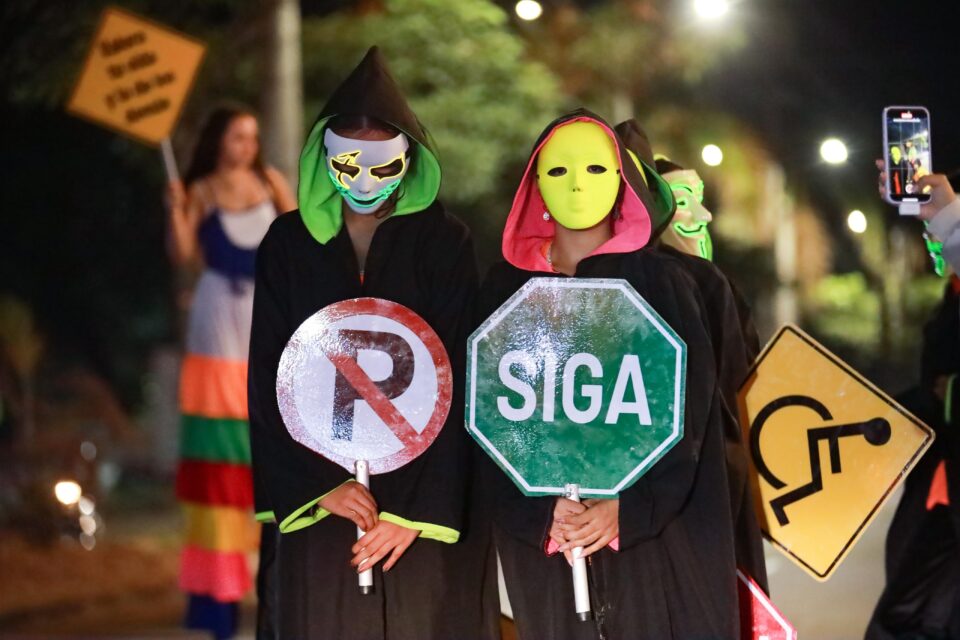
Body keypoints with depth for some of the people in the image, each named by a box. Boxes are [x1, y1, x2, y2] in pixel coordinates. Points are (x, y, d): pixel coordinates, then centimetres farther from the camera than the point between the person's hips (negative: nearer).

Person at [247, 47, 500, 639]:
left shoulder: (445, 244, -1)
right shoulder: (289, 244, 4)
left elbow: (458, 379, -6)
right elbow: (270, 378, 2)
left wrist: (420, 508, -14)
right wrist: (320, 484, -10)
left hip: (429, 496, -1)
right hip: (319, 495, 1)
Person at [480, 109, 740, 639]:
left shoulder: (662, 283, 1)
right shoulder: (506, 288, 6)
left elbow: (686, 407, -7)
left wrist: (628, 506, -21)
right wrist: (544, 507, -17)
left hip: (655, 528, -1)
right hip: (543, 534, 2)